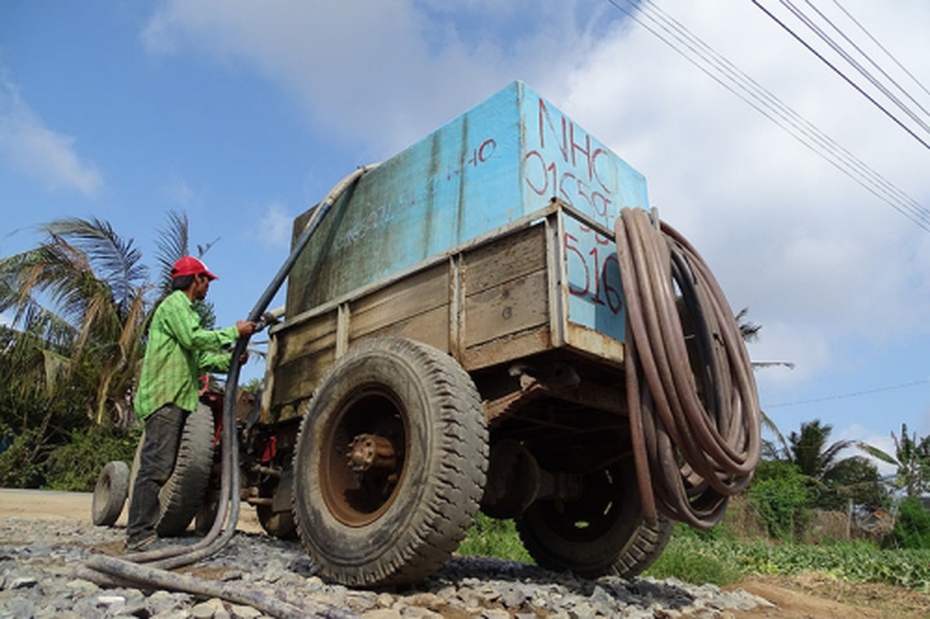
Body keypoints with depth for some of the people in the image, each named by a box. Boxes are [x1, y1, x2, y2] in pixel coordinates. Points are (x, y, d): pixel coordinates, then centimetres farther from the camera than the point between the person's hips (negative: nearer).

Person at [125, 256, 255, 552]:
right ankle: (139, 536, -11)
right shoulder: (174, 304, -3)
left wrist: (231, 360, 8)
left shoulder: (186, 310, 28)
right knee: (156, 466, -13)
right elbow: (194, 338, -19)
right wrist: (234, 332, -12)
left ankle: (142, 533, 14)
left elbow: (201, 359, 21)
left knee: (160, 466, 9)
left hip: (176, 399, 10)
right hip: (164, 397, -10)